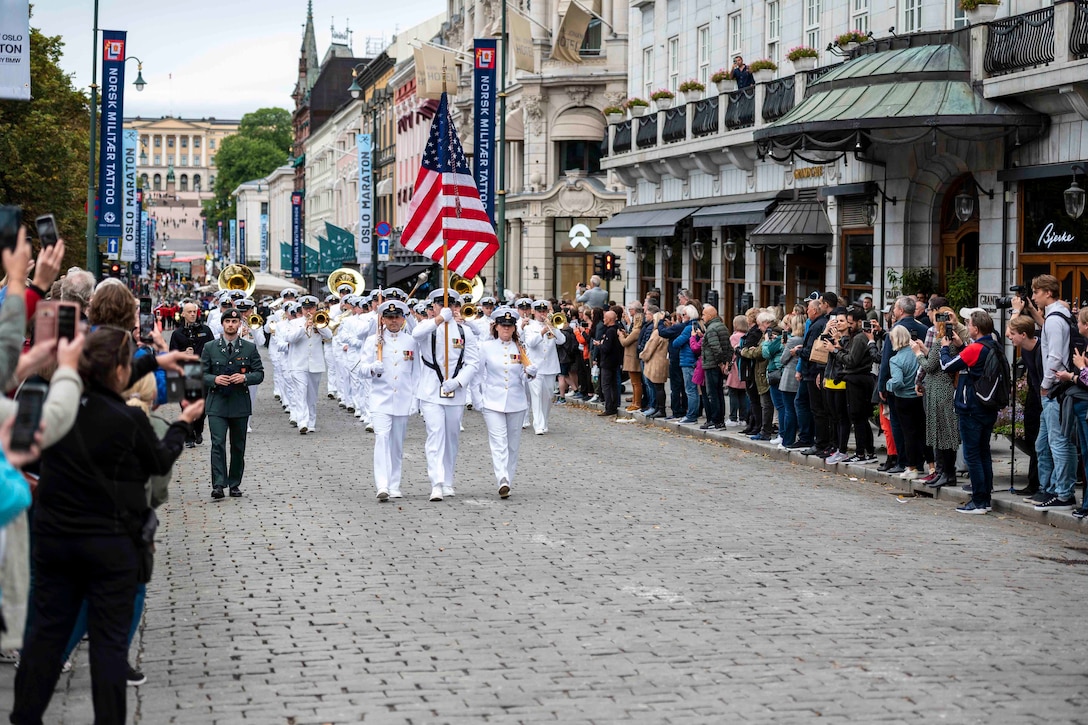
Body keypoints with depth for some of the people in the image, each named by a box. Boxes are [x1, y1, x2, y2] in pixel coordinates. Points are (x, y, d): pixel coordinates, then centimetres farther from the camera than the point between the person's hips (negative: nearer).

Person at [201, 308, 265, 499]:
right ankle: (218, 485, -16)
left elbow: (259, 374, 5)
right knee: (218, 444, -13)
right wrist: (214, 379, -15)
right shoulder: (210, 348, 6)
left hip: (240, 404, 1)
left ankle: (234, 485, 17)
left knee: (238, 446, 7)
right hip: (217, 404, -1)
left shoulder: (250, 348, 6)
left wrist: (245, 378, -14)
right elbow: (201, 374, 5)